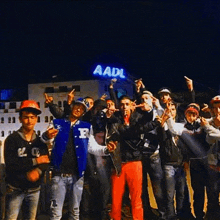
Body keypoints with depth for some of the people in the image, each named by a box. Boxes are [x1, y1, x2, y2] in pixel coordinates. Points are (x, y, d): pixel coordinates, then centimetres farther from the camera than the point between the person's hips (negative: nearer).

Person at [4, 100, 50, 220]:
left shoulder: (40, 141, 8)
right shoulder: (12, 139, -5)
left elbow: (46, 162, -3)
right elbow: (10, 164, -16)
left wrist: (38, 171, -25)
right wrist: (35, 161, -16)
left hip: (34, 189, 4)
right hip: (15, 189, -3)